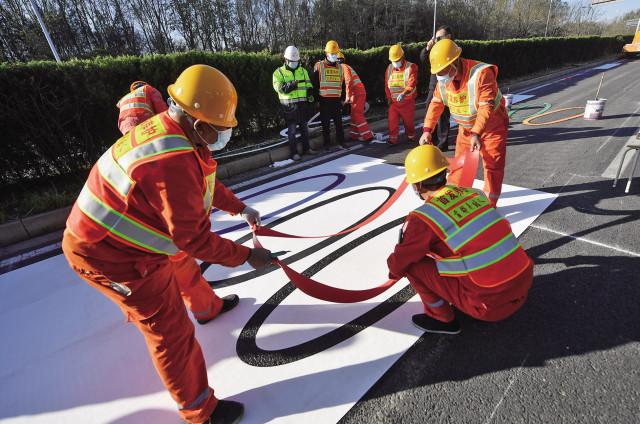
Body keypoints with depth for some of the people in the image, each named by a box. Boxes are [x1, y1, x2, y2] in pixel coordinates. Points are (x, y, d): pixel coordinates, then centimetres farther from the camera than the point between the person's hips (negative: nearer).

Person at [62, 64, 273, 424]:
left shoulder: (175, 130, -2)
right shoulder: (174, 163, -35)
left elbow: (207, 182, 10)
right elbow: (193, 238, -31)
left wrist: (241, 208, 11)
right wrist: (246, 256, -21)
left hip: (122, 232, 10)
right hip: (112, 255, -10)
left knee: (183, 267, 31)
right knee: (171, 332, 0)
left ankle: (208, 307, 63)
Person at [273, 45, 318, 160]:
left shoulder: (303, 71, 13)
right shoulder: (279, 72, -2)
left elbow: (308, 84, 18)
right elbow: (278, 87, -14)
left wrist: (310, 93, -2)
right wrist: (290, 85, -30)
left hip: (302, 103, 5)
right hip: (289, 105, -4)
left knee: (304, 127, 12)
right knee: (292, 129, -1)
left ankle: (306, 148, 25)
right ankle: (293, 152, 6)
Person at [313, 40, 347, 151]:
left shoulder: (340, 67, 12)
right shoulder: (319, 66, -1)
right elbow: (315, 83, 1)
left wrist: (341, 97, 16)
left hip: (336, 99, 3)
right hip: (324, 99, -3)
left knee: (338, 121, 4)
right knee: (325, 123, 4)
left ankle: (341, 142, 12)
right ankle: (326, 143, 13)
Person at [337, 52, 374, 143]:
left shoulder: (343, 67, -6)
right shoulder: (345, 67, 24)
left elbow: (349, 81, -19)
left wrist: (347, 96, -21)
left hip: (357, 92, -10)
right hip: (358, 92, 10)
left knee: (357, 115, -11)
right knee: (354, 114, 13)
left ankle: (367, 136, -12)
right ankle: (354, 135, 19)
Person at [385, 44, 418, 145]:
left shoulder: (411, 67, -10)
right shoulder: (389, 68, 5)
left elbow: (412, 83, -23)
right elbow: (387, 84, 10)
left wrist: (403, 94, -38)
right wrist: (389, 97, 4)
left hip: (408, 100, -3)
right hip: (394, 101, 3)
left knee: (408, 120, 10)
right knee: (392, 120, -4)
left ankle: (411, 136, 31)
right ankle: (393, 138, 5)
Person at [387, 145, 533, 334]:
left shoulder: (423, 218, -15)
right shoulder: (473, 192, 5)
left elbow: (397, 264, -4)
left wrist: (394, 270, 21)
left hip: (493, 304, -7)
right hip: (525, 284, 7)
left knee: (412, 264, -2)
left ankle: (442, 319, 15)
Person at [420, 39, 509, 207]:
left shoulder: (481, 73, -30)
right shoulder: (444, 79, -9)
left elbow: (486, 107, -36)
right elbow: (436, 104, -5)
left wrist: (477, 134, -45)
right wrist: (427, 130, -14)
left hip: (492, 126, -6)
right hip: (466, 128, 6)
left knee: (493, 166, -2)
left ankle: (489, 205, 12)